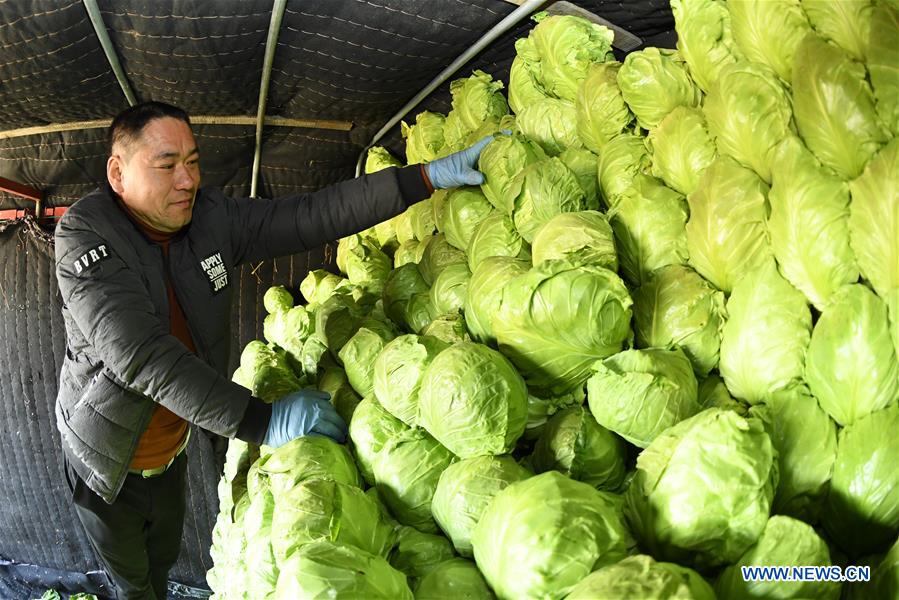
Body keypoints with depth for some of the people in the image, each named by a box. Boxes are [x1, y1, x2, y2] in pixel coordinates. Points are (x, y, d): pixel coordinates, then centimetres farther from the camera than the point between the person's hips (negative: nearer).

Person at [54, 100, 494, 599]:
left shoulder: (213, 219, -12)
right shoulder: (86, 234, -27)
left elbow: (314, 216, -14)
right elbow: (138, 352, -37)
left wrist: (430, 176, -21)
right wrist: (263, 421, -42)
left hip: (172, 454, 4)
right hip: (104, 461, -4)